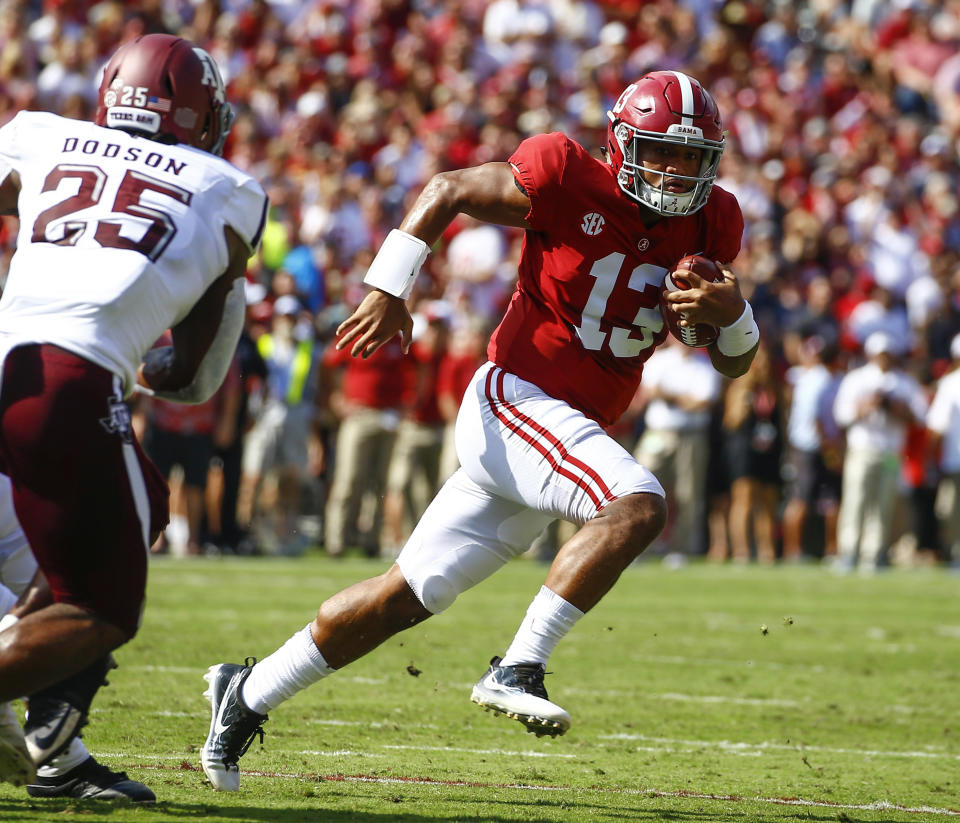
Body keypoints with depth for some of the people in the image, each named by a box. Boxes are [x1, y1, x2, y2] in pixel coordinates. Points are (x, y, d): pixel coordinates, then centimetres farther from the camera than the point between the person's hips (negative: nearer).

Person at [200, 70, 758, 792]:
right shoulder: (571, 180, -11)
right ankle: (518, 670, -28)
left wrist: (732, 313, -14)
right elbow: (447, 192, 0)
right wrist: (389, 290, -7)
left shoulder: (709, 226, 5)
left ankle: (250, 693, 22)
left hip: (572, 432, 6)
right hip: (515, 400, -6)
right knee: (639, 506, -29)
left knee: (408, 596, 9)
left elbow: (735, 362, 8)